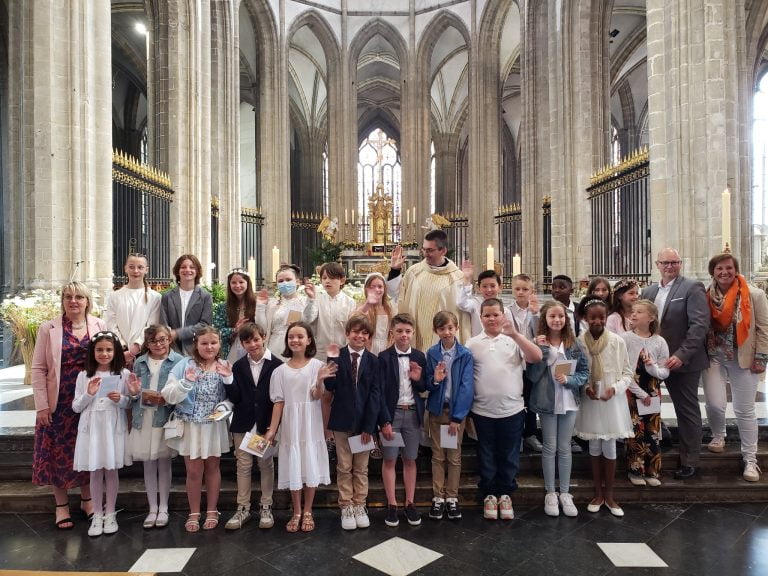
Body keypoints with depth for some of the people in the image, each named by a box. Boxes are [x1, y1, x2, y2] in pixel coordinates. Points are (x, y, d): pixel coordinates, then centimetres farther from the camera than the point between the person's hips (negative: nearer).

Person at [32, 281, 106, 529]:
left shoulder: (99, 326, 0)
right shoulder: (48, 328, -3)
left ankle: (87, 499, 28)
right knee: (59, 451, 8)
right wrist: (41, 405, -7)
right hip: (60, 402, -1)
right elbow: (38, 369, -3)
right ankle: (61, 505, 24)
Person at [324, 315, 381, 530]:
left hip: (364, 421, 1)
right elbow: (330, 387, -12)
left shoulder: (373, 360, -1)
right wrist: (332, 360, -22)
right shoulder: (337, 356, -3)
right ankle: (346, 507, 21)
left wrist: (369, 425, -10)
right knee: (344, 467, 9)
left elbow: (375, 394, -4)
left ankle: (359, 506, 24)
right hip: (342, 420, -1)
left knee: (361, 468, 12)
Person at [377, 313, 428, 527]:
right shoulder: (384, 357, -6)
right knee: (389, 459, 4)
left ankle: (410, 503, 20)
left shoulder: (419, 357, 4)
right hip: (392, 413, -2)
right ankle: (392, 505, 15)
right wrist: (385, 421, -11)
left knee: (410, 460, 10)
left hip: (413, 413, 3)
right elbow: (381, 391, -7)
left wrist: (418, 380, -12)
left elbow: (424, 389, 10)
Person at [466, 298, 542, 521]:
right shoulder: (473, 343, 2)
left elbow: (537, 357, -13)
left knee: (509, 455, 12)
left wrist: (515, 334, -22)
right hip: (483, 411, 0)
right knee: (487, 455, 13)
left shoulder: (514, 340, 1)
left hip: (512, 409, 0)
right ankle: (489, 494, 29)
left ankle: (505, 494, 30)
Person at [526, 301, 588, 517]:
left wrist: (569, 380, -16)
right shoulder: (538, 343, -8)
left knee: (565, 448, 12)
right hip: (547, 401, -2)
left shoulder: (573, 344, -1)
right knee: (550, 448, 8)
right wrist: (541, 350, -21)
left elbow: (585, 371, 2)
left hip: (569, 401, 2)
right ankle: (550, 493, 21)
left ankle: (565, 493, 24)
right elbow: (532, 376, -13)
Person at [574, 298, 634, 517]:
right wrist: (585, 387, -14)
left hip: (612, 400, -1)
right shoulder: (579, 342, -8)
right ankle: (598, 493, 29)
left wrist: (615, 388, -16)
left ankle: (609, 495, 25)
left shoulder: (617, 341, -9)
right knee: (594, 447, 13)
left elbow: (627, 373, -2)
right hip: (589, 401, 1)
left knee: (610, 448, 8)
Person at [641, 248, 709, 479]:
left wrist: (682, 355, -24)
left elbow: (700, 324, -17)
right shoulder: (649, 291, 10)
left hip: (685, 361, -5)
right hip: (665, 361, 5)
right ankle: (685, 451, 28)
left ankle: (689, 462, 17)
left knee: (688, 411, 5)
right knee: (680, 409, 16)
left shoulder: (693, 287, -8)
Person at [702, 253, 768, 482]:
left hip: (744, 359, -1)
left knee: (745, 410, 5)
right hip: (714, 358, 1)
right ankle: (718, 436, 28)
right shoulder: (706, 296, -2)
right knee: (714, 404, -4)